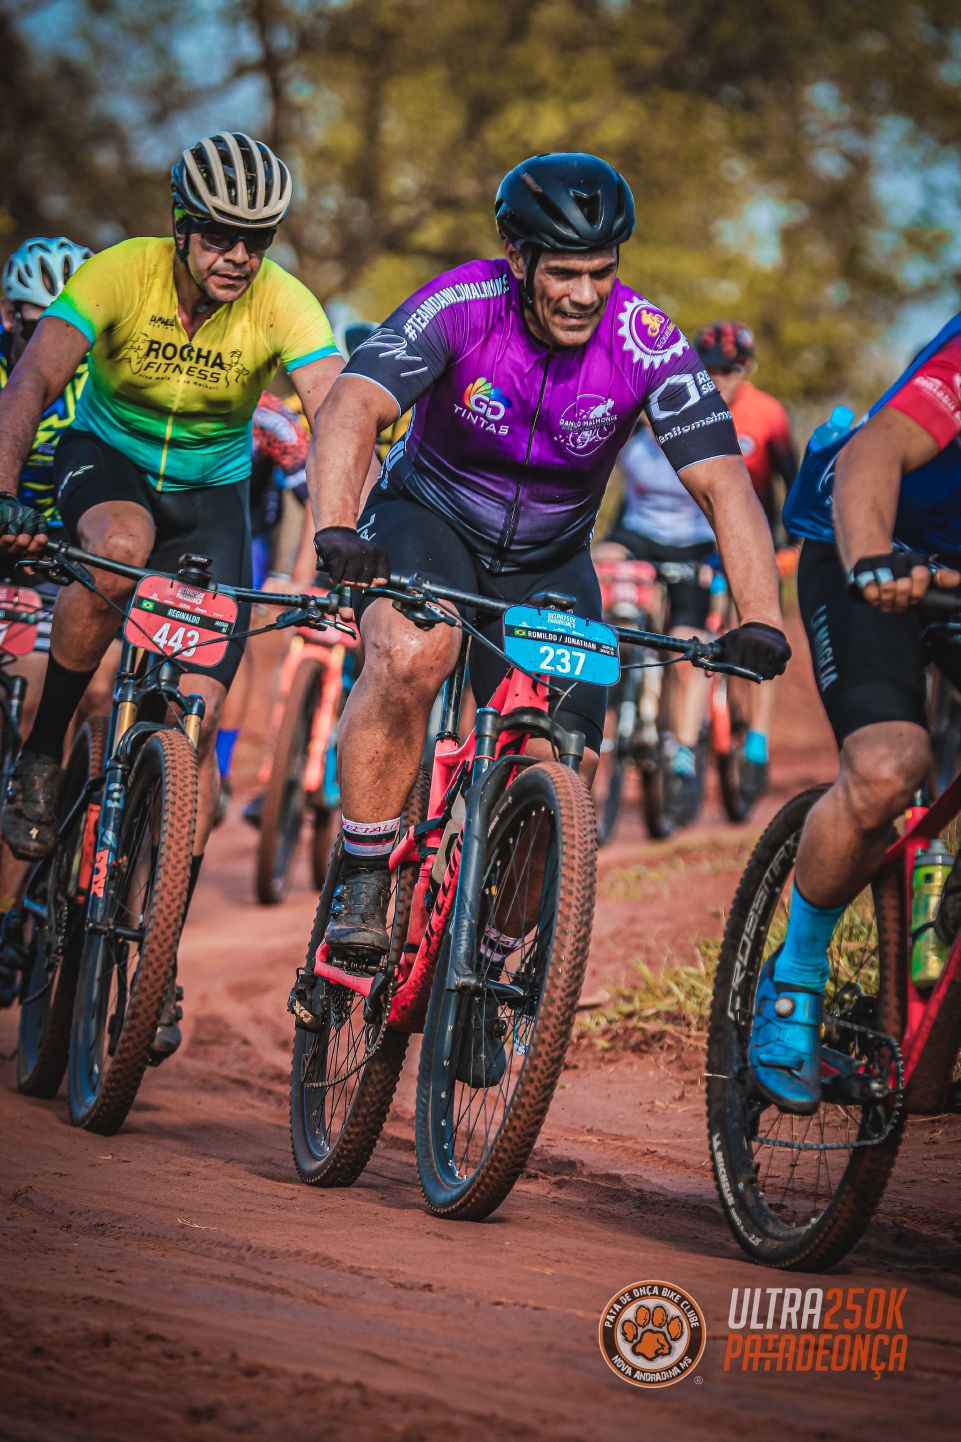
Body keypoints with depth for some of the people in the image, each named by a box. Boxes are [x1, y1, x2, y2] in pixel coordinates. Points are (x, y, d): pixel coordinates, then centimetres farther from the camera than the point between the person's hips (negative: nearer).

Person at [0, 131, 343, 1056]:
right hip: (107, 458, -1)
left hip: (211, 491, 1)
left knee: (199, 717, -8)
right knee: (119, 545, -39)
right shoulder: (124, 274, -26)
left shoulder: (284, 307, -23)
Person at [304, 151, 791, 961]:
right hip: (429, 520, -2)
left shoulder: (648, 345, -21)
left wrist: (761, 621, -40)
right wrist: (336, 530, -56)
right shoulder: (459, 308, -25)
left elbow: (724, 482, -25)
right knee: (410, 654, -35)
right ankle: (362, 885, -20)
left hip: (550, 560, 2)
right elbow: (351, 410, -37)